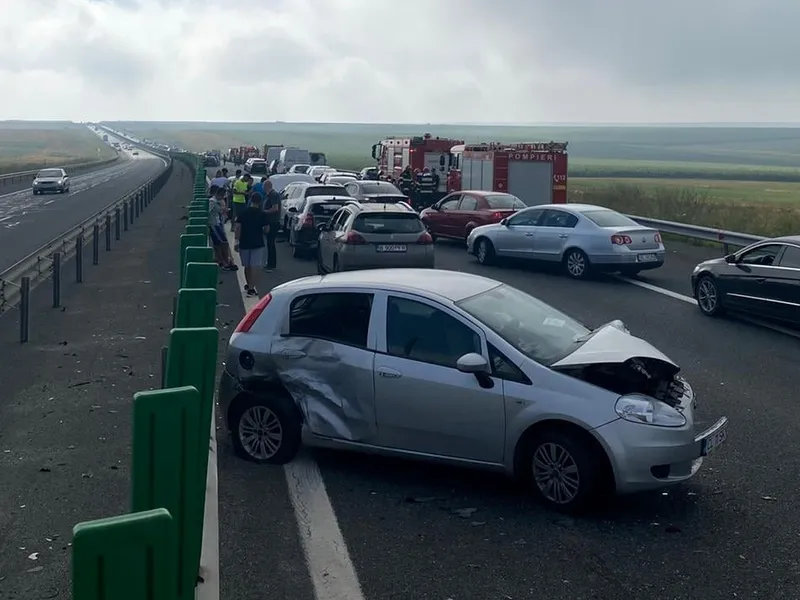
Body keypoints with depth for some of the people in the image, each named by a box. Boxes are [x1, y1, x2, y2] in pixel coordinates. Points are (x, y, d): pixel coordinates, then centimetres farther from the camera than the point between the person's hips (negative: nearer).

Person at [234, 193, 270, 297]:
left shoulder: (242, 213, -1)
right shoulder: (262, 214, -5)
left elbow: (237, 228, -6)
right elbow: (266, 230, -4)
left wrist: (236, 241, -2)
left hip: (244, 243, 2)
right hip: (257, 243, -2)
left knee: (247, 266, 16)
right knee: (254, 266, -2)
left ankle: (248, 285, 32)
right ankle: (251, 288, -7)